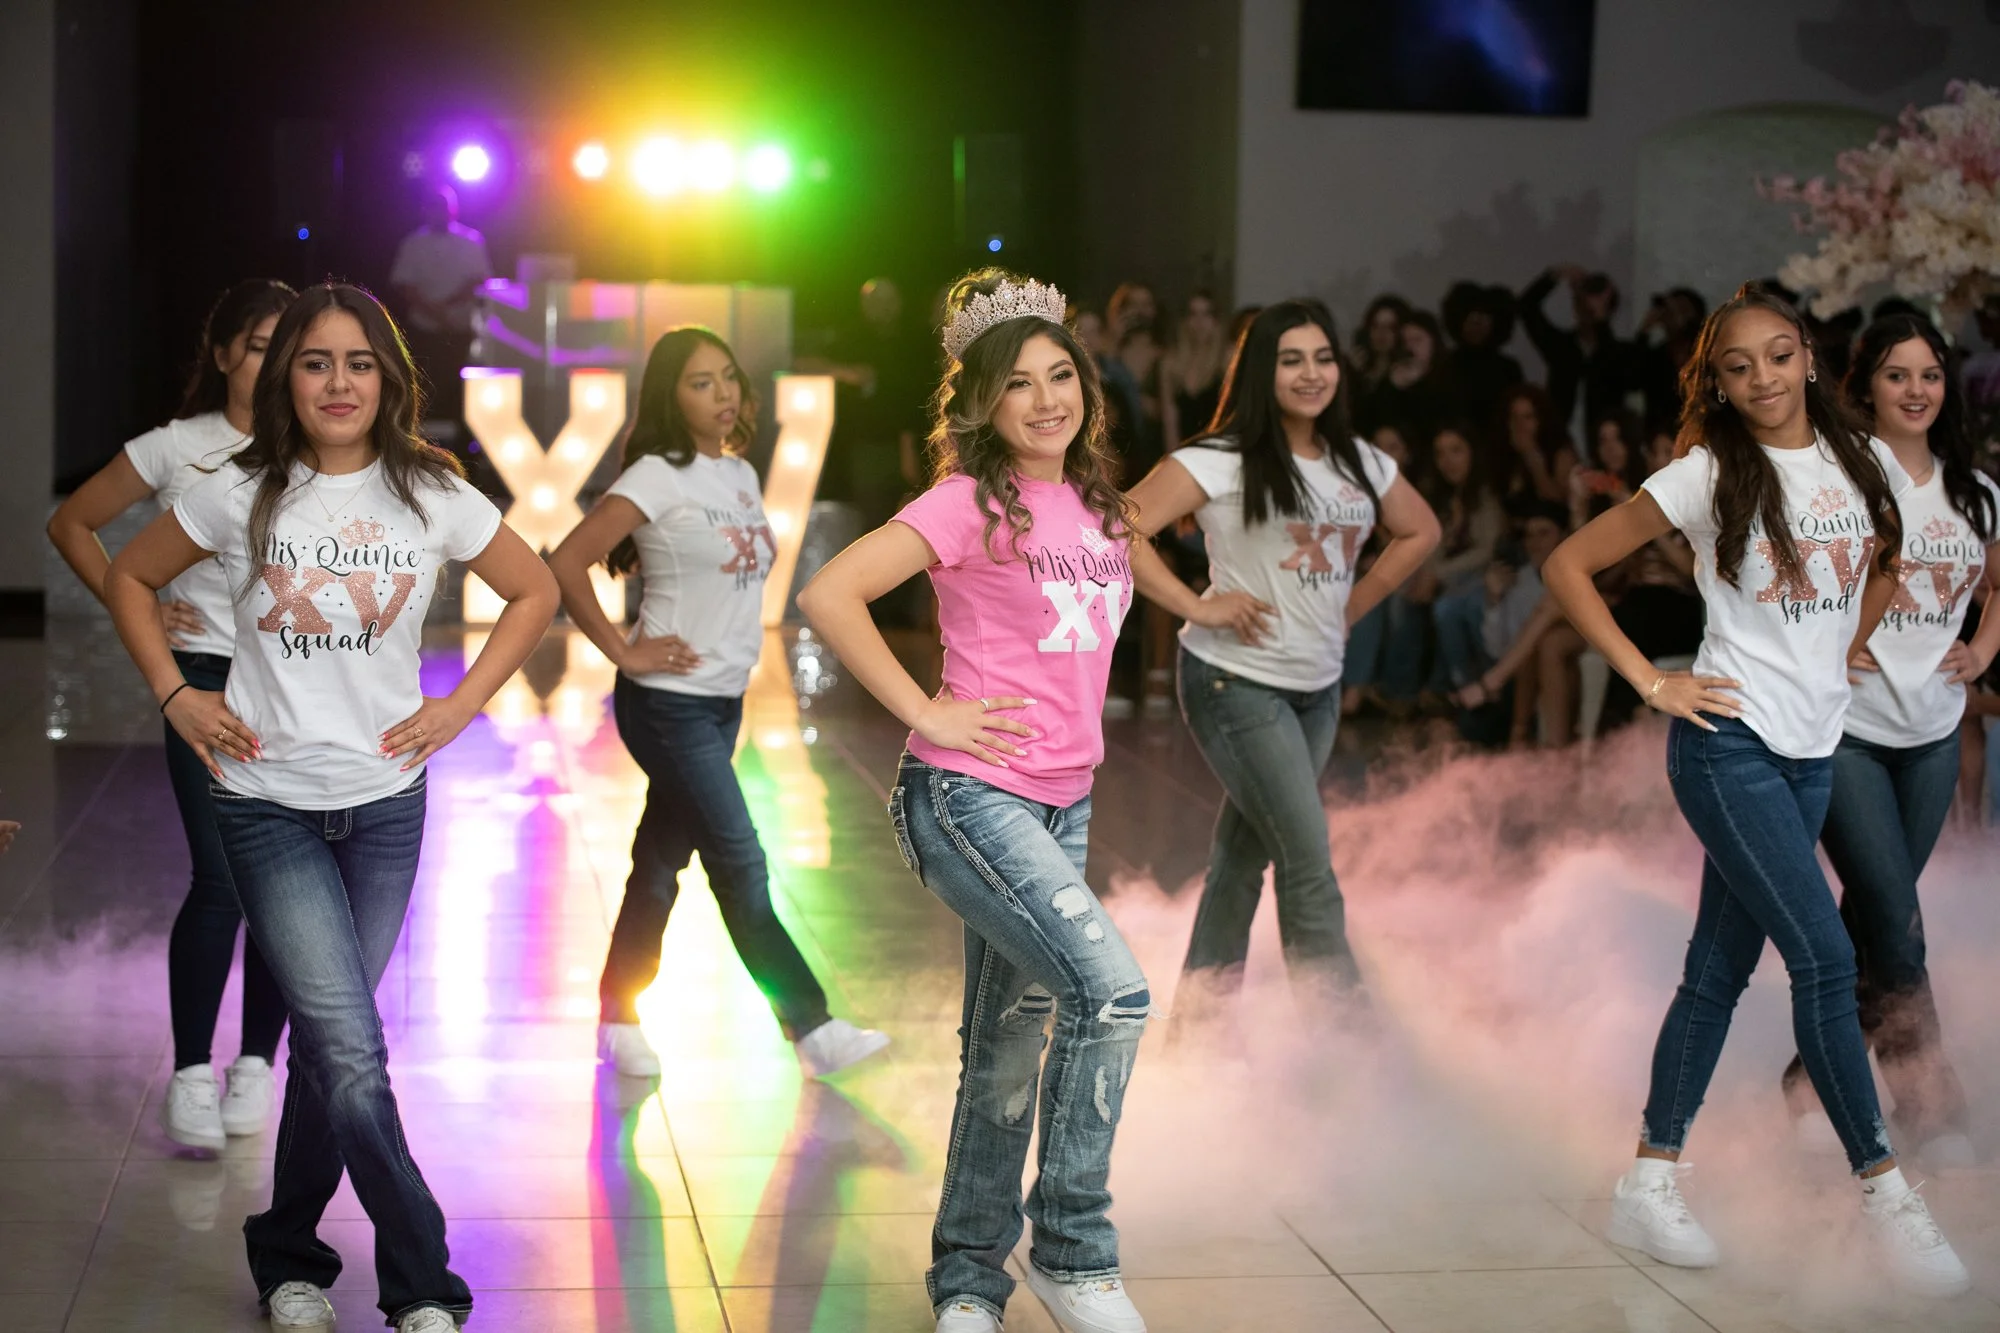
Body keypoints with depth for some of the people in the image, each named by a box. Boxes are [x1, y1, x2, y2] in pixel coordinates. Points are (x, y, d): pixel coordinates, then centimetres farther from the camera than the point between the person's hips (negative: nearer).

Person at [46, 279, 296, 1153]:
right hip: (206, 680, -2)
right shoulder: (176, 449, 1)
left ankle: (256, 1063, 17)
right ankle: (190, 1074, -2)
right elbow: (71, 525, 10)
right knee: (219, 880, -12)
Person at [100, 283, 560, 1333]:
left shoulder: (431, 497, -1)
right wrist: (175, 697, 0)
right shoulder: (240, 496, -4)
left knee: (330, 1047, 11)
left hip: (384, 807, 2)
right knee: (352, 1056, -12)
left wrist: (459, 707, 2)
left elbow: (535, 591, 11)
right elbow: (129, 579, 10)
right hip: (268, 808, -2)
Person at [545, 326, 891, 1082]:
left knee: (663, 858, 14)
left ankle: (618, 1019, 24)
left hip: (724, 699, 8)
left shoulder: (740, 474, 10)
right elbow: (567, 563, -19)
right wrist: (624, 651, -17)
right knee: (742, 869, -7)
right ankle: (813, 1028, -5)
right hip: (669, 702, -8)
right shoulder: (658, 478, -13)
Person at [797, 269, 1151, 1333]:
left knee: (1011, 1044, 13)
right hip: (968, 795, -7)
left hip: (1061, 804, 7)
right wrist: (926, 712, -17)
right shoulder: (970, 501, -11)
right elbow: (829, 596, -19)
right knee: (1111, 991, -21)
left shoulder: (1098, 507, 10)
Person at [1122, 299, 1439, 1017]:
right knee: (1308, 860, -11)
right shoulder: (1221, 461, -12)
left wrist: (1350, 607, 13)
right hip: (1236, 683, -6)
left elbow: (1420, 531, 24)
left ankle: (1201, 1005, 26)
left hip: (1318, 688, 6)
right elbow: (1119, 529, -18)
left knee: (1245, 850, 15)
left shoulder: (1361, 464, 7)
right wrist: (1197, 607, -19)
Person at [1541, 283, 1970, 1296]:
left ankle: (1652, 1180, 16)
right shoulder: (1708, 475, -8)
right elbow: (1567, 566, -5)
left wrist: (1843, 649, 13)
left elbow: (1886, 560, 27)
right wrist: (1648, 682, -10)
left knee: (1722, 965, 8)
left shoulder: (1863, 463, 5)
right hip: (1730, 742, -5)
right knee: (1824, 955, -13)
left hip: (1812, 750, 5)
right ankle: (1882, 1188, -4)